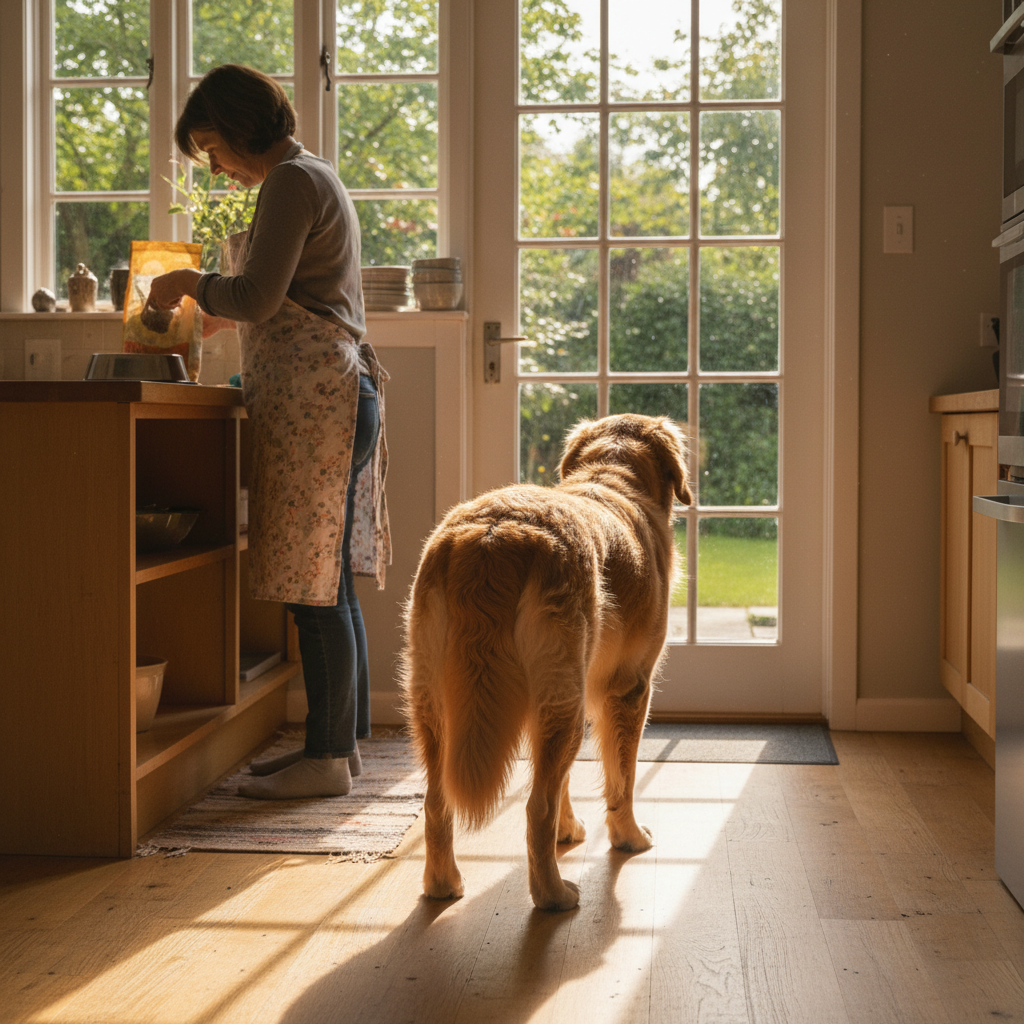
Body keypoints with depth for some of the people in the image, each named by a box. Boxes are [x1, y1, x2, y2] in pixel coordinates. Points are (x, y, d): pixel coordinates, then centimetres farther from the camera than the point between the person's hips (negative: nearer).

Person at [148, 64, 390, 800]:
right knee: (330, 579, 10)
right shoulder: (315, 178, 23)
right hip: (330, 394, 10)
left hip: (313, 398, -10)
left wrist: (189, 283, 0)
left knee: (316, 581, -8)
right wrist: (221, 316, 25)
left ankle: (328, 758, -3)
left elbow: (256, 297, -16)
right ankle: (345, 739, 16)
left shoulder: (292, 181, -8)